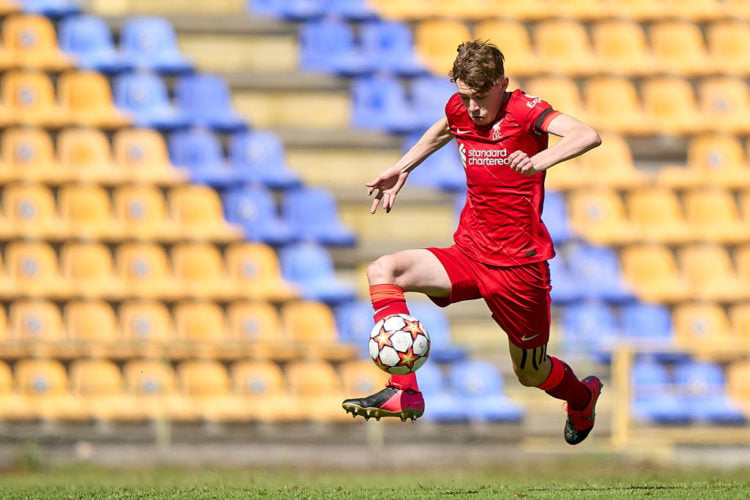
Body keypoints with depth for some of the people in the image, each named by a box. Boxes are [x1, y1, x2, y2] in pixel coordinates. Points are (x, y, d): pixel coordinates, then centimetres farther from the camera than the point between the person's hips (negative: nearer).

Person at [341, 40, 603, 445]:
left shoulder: (524, 110, -15)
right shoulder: (460, 109, 2)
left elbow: (588, 136, -33)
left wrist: (540, 160, -49)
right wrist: (402, 168, 22)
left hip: (519, 266, -5)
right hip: (469, 255, 5)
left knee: (530, 373, 10)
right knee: (383, 270, -18)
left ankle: (583, 396, 48)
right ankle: (403, 392, -25)